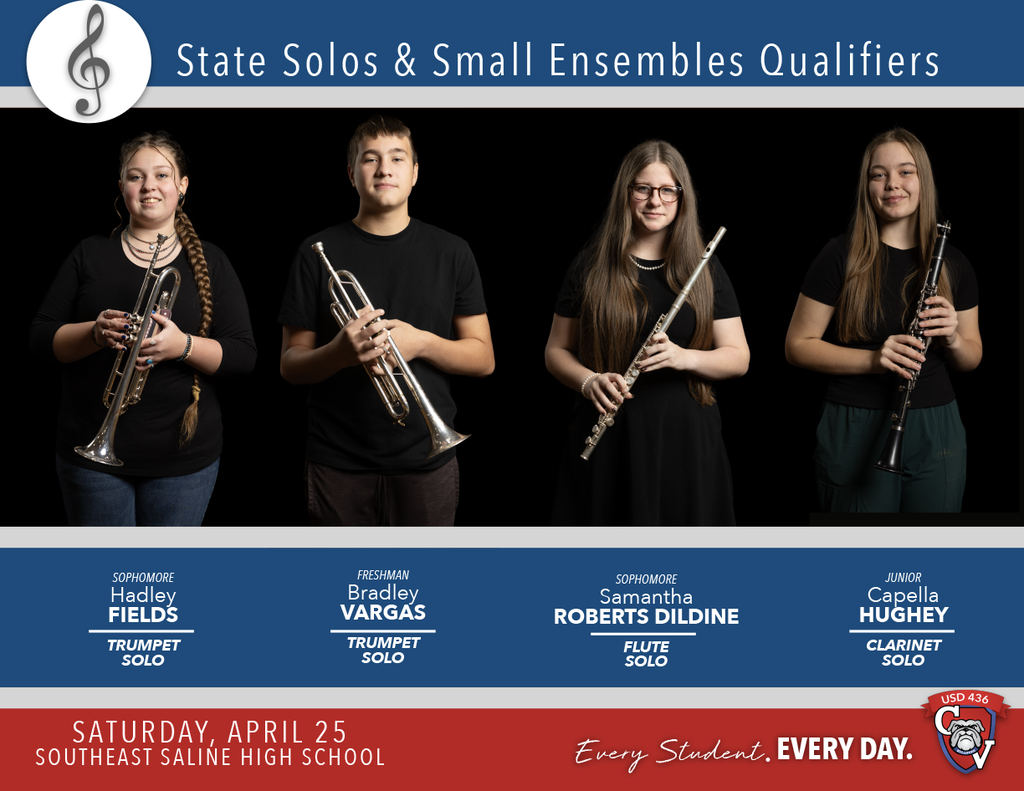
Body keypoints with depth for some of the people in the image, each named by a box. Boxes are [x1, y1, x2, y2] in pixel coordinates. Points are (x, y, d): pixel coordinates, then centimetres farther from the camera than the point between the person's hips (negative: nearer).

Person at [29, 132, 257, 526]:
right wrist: (96, 333, -17)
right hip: (94, 449, 0)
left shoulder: (210, 262, 5)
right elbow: (41, 337, 3)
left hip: (182, 457, 0)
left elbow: (242, 355, -1)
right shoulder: (90, 254, 7)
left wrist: (183, 345, -20)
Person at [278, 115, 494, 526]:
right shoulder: (318, 252, 3)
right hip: (339, 463, -1)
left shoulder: (451, 253, 5)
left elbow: (483, 359, 5)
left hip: (425, 458, 1)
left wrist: (421, 343, -14)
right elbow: (290, 365, 2)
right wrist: (339, 353, -20)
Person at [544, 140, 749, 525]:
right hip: (607, 439, -1)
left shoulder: (704, 270, 7)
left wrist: (684, 357, -17)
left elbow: (739, 358, 4)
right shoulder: (590, 268, 5)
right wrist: (588, 381, -14)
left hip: (687, 439, 1)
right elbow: (556, 351, 8)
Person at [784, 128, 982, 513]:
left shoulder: (952, 263, 6)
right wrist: (873, 359, -19)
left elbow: (970, 361, 13)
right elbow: (797, 346, -5)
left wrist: (953, 338, -11)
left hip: (937, 431, 4)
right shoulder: (841, 256, -5)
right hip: (857, 432, -3)